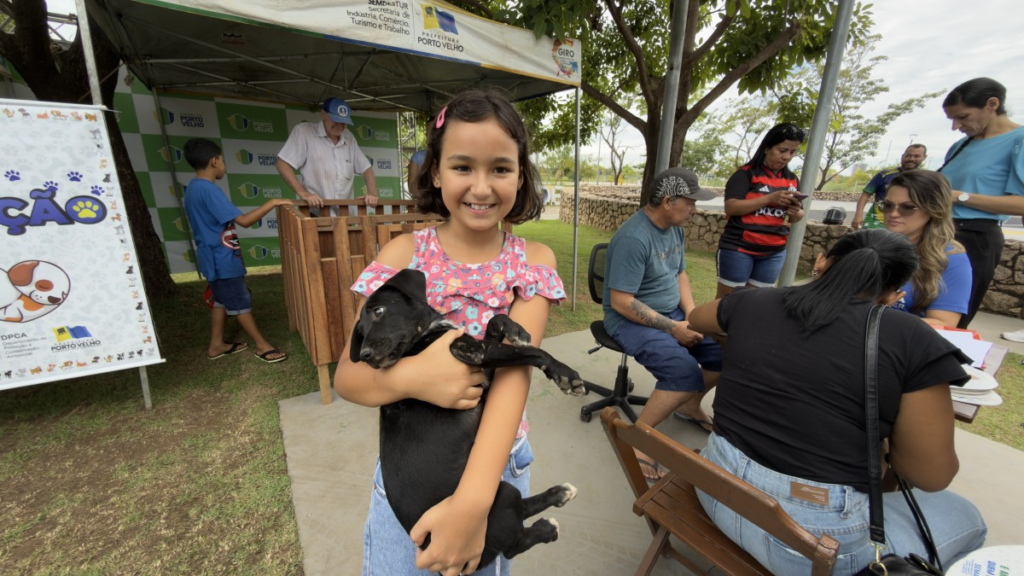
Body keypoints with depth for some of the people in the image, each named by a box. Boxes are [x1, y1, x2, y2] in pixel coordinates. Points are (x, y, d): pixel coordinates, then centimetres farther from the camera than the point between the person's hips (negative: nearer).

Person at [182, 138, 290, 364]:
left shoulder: (194, 187, 10)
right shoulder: (208, 190, -22)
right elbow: (243, 220, -28)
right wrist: (272, 203, -23)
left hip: (214, 257, 10)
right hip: (221, 259, -10)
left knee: (222, 300, 18)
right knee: (241, 303, 0)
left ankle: (216, 345, 29)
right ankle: (262, 346, 11)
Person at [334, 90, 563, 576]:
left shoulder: (533, 261, -11)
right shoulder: (404, 254, -12)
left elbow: (515, 368, -22)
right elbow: (346, 376, -13)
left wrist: (473, 498, -32)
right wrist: (410, 376, -34)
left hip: (497, 464, 1)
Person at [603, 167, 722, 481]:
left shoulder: (674, 228, 5)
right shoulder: (634, 238, -24)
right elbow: (621, 303, -25)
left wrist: (691, 313, -1)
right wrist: (673, 328, -20)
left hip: (671, 313, 9)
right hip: (631, 320, -9)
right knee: (685, 371, -28)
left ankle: (690, 405, 24)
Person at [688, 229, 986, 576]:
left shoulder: (753, 303, -3)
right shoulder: (913, 341, -12)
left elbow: (695, 319, 20)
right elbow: (933, 475, -4)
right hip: (815, 535, -4)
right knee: (964, 518, 26)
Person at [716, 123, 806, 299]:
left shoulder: (792, 180, 12)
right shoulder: (746, 173, -6)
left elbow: (798, 216, 17)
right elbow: (731, 207, -17)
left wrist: (795, 212, -6)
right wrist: (770, 199, -23)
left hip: (774, 253, 6)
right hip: (738, 248, -6)